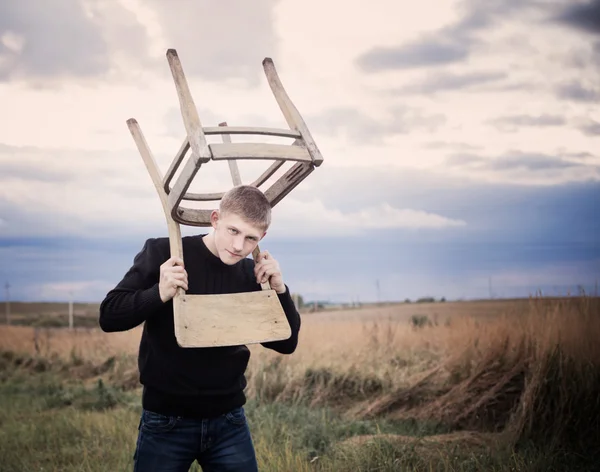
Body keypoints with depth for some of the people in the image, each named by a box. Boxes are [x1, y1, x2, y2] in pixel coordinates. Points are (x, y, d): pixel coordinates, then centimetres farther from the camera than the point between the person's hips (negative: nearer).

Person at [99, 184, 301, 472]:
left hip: (229, 421, 3)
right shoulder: (162, 254, -10)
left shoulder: (251, 276, 0)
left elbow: (286, 344, 4)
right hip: (166, 421, -3)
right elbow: (109, 317, -11)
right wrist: (159, 294, -27)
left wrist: (279, 290, -11)